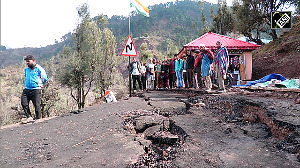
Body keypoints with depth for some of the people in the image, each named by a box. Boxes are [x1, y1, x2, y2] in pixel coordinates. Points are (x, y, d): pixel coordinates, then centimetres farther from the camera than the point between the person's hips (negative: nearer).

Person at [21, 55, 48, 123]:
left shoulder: (39, 69, -5)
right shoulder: (26, 69, 16)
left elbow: (45, 78, -2)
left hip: (36, 90, -6)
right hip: (27, 89, 7)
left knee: (36, 104, -4)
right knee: (24, 103, -3)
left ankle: (38, 118, 10)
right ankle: (29, 117, 6)